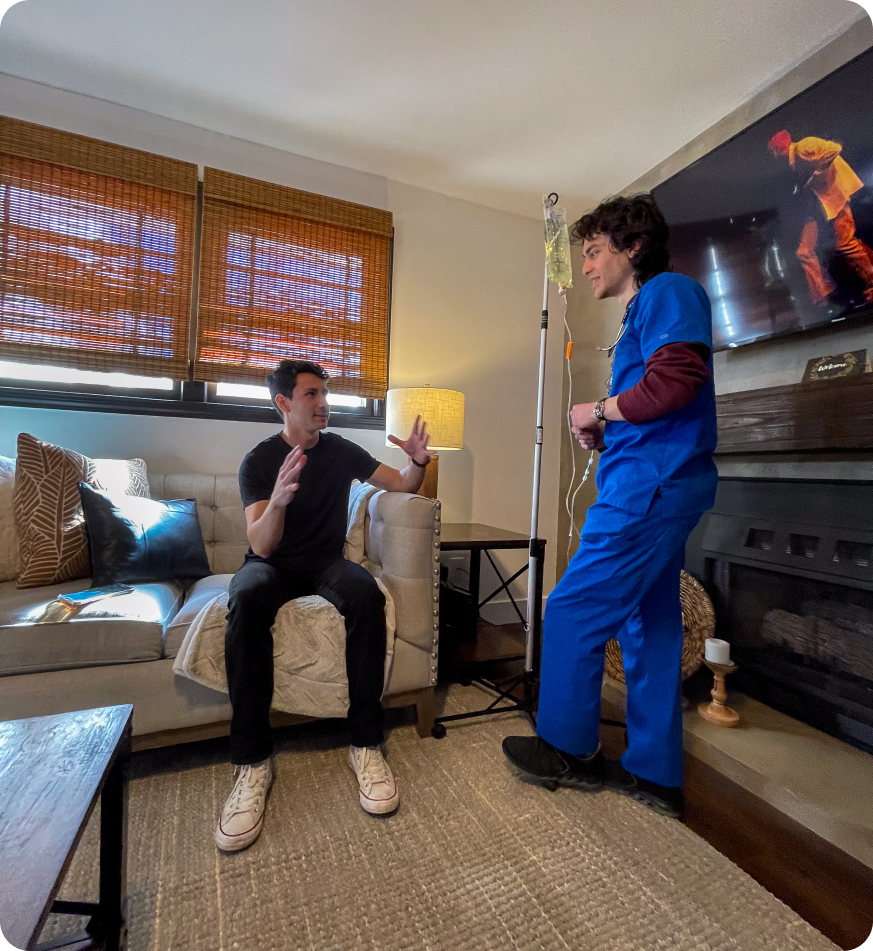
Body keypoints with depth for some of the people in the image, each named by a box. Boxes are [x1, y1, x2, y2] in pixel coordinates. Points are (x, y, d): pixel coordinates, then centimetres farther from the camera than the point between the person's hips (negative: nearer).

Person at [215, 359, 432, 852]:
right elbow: (261, 545, -16)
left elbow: (403, 484, 7)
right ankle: (253, 761, -26)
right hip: (273, 564, -1)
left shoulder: (341, 450, 4)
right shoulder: (259, 461, -5)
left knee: (367, 594, -32)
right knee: (247, 600, -36)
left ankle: (366, 743, -23)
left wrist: (419, 461, -16)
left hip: (326, 561, 2)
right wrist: (277, 501, -37)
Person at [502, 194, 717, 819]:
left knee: (573, 613, -4)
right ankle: (655, 773, 24)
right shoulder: (642, 315, 25)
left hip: (648, 486, -10)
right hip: (655, 486, 10)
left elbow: (675, 381, -20)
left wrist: (599, 410, -7)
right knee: (649, 626, 11)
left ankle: (569, 750, 15)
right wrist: (604, 435, 9)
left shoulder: (669, 290, -3)